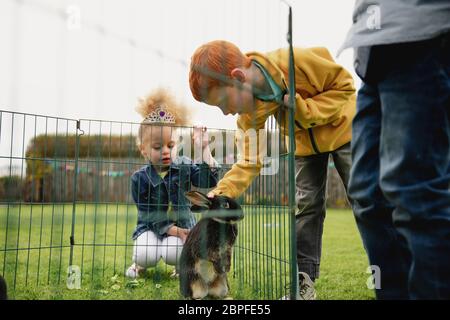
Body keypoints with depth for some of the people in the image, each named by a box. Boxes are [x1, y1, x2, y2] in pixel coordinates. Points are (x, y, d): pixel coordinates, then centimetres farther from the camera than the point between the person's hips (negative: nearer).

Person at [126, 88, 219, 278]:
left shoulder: (184, 166, -8)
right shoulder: (140, 178, -12)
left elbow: (208, 181, -23)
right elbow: (149, 214, -12)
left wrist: (204, 149, -30)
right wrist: (173, 231, -21)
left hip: (183, 224, 0)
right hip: (151, 226, 0)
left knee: (172, 253, -27)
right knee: (147, 255, -25)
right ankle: (141, 264, 14)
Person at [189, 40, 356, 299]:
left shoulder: (299, 61, -36)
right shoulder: (250, 113, -21)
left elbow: (344, 84, -21)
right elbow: (251, 158, -19)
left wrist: (307, 110, -34)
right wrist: (224, 190, -34)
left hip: (343, 129, -3)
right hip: (305, 142, 4)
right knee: (306, 204, 2)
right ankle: (304, 280, 10)